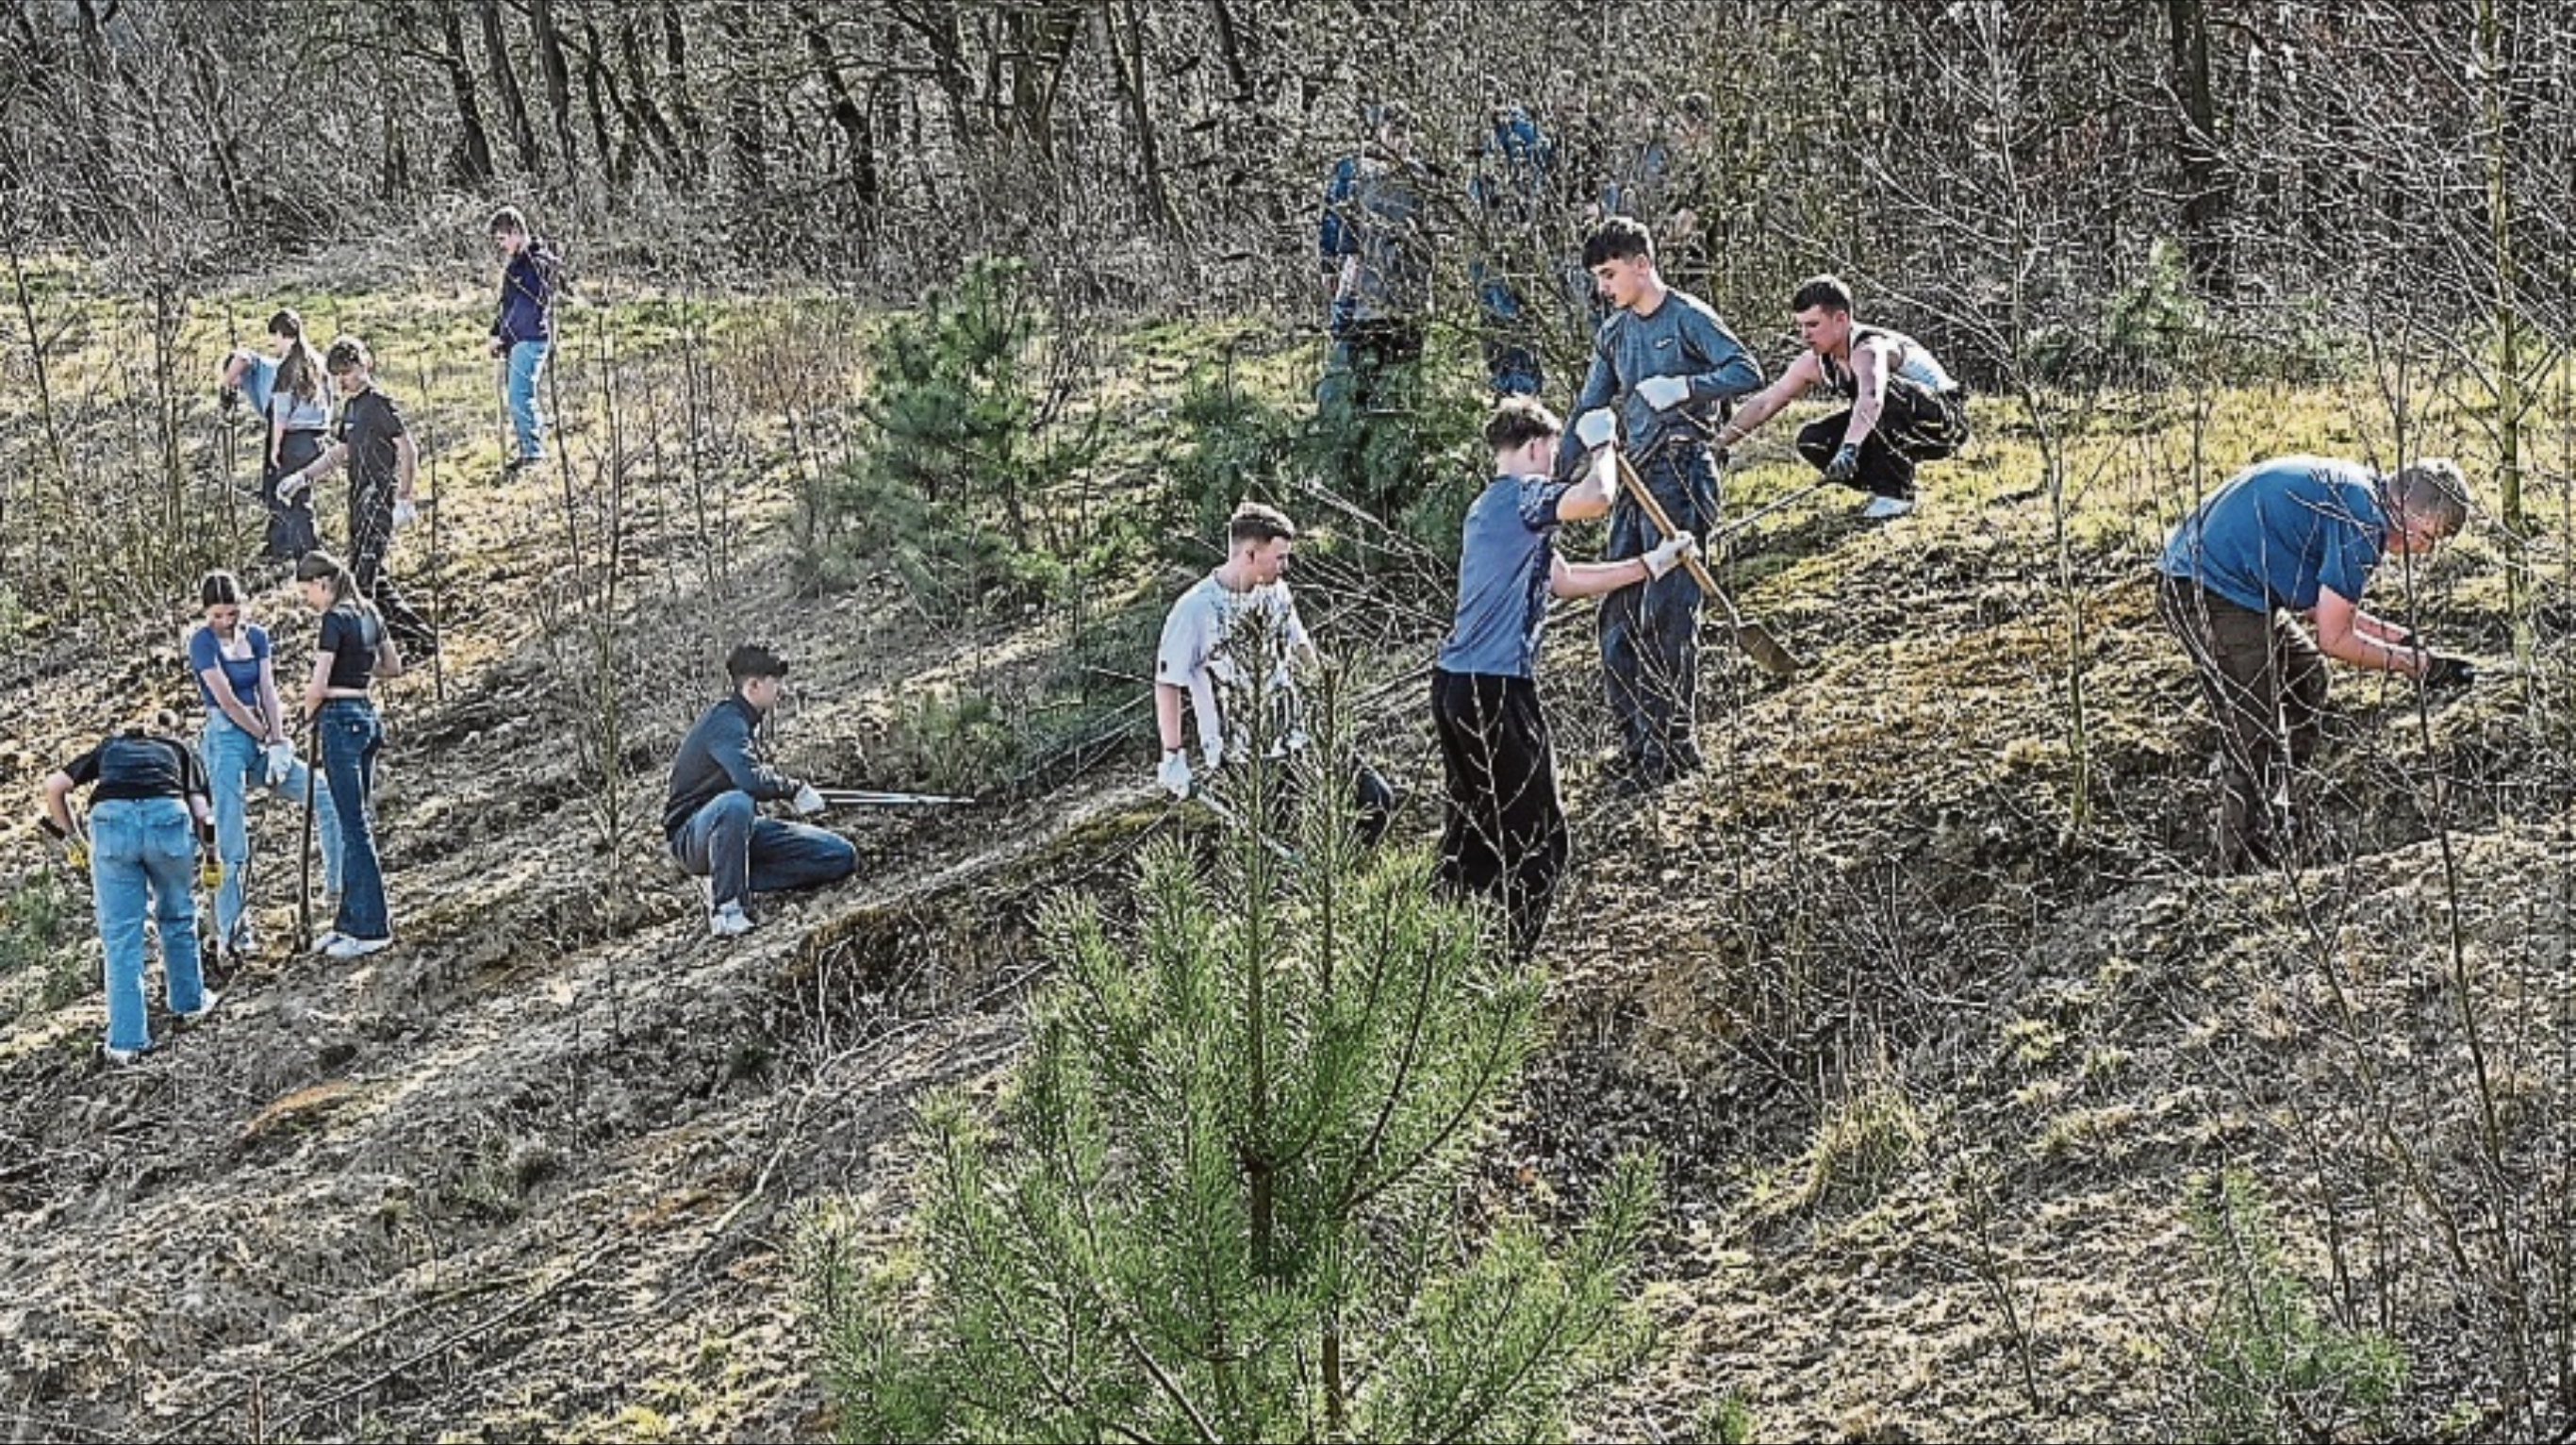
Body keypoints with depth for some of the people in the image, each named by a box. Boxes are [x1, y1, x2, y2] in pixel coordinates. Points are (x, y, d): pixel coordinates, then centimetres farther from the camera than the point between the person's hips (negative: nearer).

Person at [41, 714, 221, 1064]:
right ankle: (189, 1002, 39)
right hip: (167, 814, 0)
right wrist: (211, 860, 29)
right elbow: (202, 812, 16)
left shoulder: (109, 747, 35)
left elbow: (54, 785, 22)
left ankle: (125, 1041, 5)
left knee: (120, 936, 6)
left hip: (111, 817, 0)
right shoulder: (181, 750, 32)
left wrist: (71, 838, 31)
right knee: (177, 917, 25)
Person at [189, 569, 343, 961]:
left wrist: (277, 743, -8)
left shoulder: (256, 636, 10)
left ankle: (338, 884, 5)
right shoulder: (202, 642, -7)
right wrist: (267, 737, -7)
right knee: (233, 844, -10)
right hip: (226, 741, -6)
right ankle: (232, 933, -6)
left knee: (326, 796, -5)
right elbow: (226, 700, -13)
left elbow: (268, 693, 4)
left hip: (261, 739, 6)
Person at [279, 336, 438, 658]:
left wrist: (404, 498, -19)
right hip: (360, 498, 10)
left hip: (380, 496, -10)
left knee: (362, 575, -14)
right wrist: (302, 477, 24)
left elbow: (408, 450, -15)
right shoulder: (350, 406, 17)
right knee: (376, 578, 11)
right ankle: (420, 637, 17)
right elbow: (340, 451, 30)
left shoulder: (379, 404, -10)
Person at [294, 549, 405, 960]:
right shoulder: (368, 614, 11)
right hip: (368, 717, 9)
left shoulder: (334, 620, -15)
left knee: (354, 827, -6)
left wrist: (309, 713, 2)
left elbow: (318, 687, -16)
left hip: (341, 719, -9)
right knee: (357, 822, 13)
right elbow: (393, 667, 21)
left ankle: (372, 929, -4)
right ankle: (350, 921, 18)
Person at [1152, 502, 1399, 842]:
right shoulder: (1194, 609, -12)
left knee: (1376, 798, -8)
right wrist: (1173, 759, -9)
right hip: (1236, 762, -6)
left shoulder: (1277, 591, 8)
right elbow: (1167, 686, -8)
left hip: (1294, 747, 6)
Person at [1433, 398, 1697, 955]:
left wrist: (1651, 565, 28)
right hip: (1497, 689, -9)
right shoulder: (1524, 494, -9)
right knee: (1539, 837, -2)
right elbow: (1597, 499, -29)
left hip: (1453, 682, 9)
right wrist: (1605, 450, -8)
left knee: (1473, 831, 17)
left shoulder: (1488, 507, 21)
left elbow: (1566, 579, 26)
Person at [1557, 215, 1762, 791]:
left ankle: (1671, 745, -8)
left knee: (1668, 612, -11)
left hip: (1682, 472, -8)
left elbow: (1747, 372, -14)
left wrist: (1683, 388, -24)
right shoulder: (1614, 333, 17)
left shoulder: (1687, 317, -5)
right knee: (1618, 615, 5)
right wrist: (1552, 482, 11)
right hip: (1636, 478, 8)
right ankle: (1638, 741, 10)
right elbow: (1589, 410, 21)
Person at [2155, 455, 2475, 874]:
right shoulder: (2362, 520, -16)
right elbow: (2334, 639, -12)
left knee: (2305, 676, 23)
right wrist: (2419, 665, -3)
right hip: (2215, 595, -11)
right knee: (2255, 746, -9)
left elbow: (2323, 607, 21)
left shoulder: (2350, 489, 15)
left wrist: (2399, 638, 17)